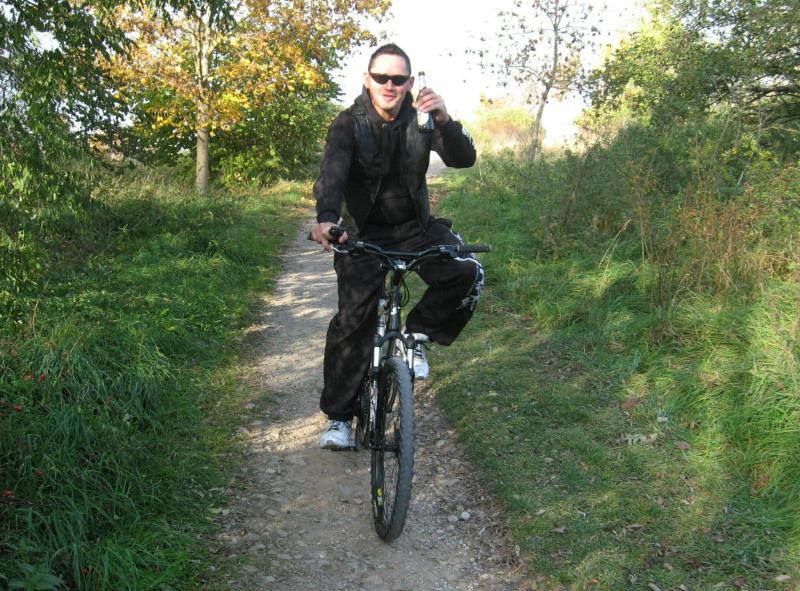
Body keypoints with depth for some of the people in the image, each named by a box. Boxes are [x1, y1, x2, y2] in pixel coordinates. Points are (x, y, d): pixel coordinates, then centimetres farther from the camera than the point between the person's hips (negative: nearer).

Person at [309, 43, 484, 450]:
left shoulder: (421, 119, -4)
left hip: (414, 227, 2)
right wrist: (326, 217, -49)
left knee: (467, 273, -24)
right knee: (352, 321, -11)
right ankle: (339, 416, 5)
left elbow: (463, 159, -15)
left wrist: (444, 120, -35)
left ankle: (417, 335, 1)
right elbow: (332, 172, -28)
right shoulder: (349, 124, -11)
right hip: (363, 232, -2)